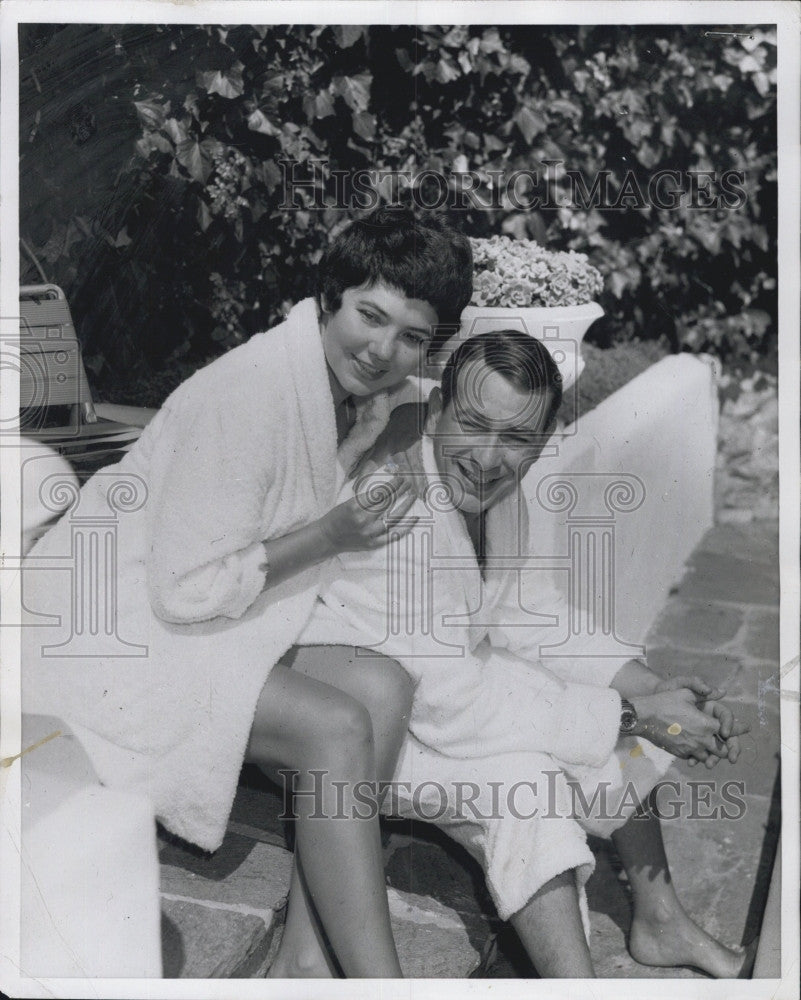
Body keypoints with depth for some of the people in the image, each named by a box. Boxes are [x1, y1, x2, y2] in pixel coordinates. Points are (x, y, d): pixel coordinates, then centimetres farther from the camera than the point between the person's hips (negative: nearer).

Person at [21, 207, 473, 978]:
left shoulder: (330, 386, 6)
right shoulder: (250, 393, -23)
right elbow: (189, 589, -21)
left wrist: (360, 439, -2)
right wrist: (329, 536, -19)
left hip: (211, 625, 8)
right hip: (119, 636, -8)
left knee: (381, 685, -13)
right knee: (335, 728, -25)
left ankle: (299, 960, -8)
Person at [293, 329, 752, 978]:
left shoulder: (496, 487, -7)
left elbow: (519, 615, 1)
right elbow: (452, 703, -32)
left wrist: (649, 689, -12)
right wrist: (632, 716, -26)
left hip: (447, 686, 8)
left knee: (620, 714, 5)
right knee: (519, 771, -30)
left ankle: (660, 923, 19)